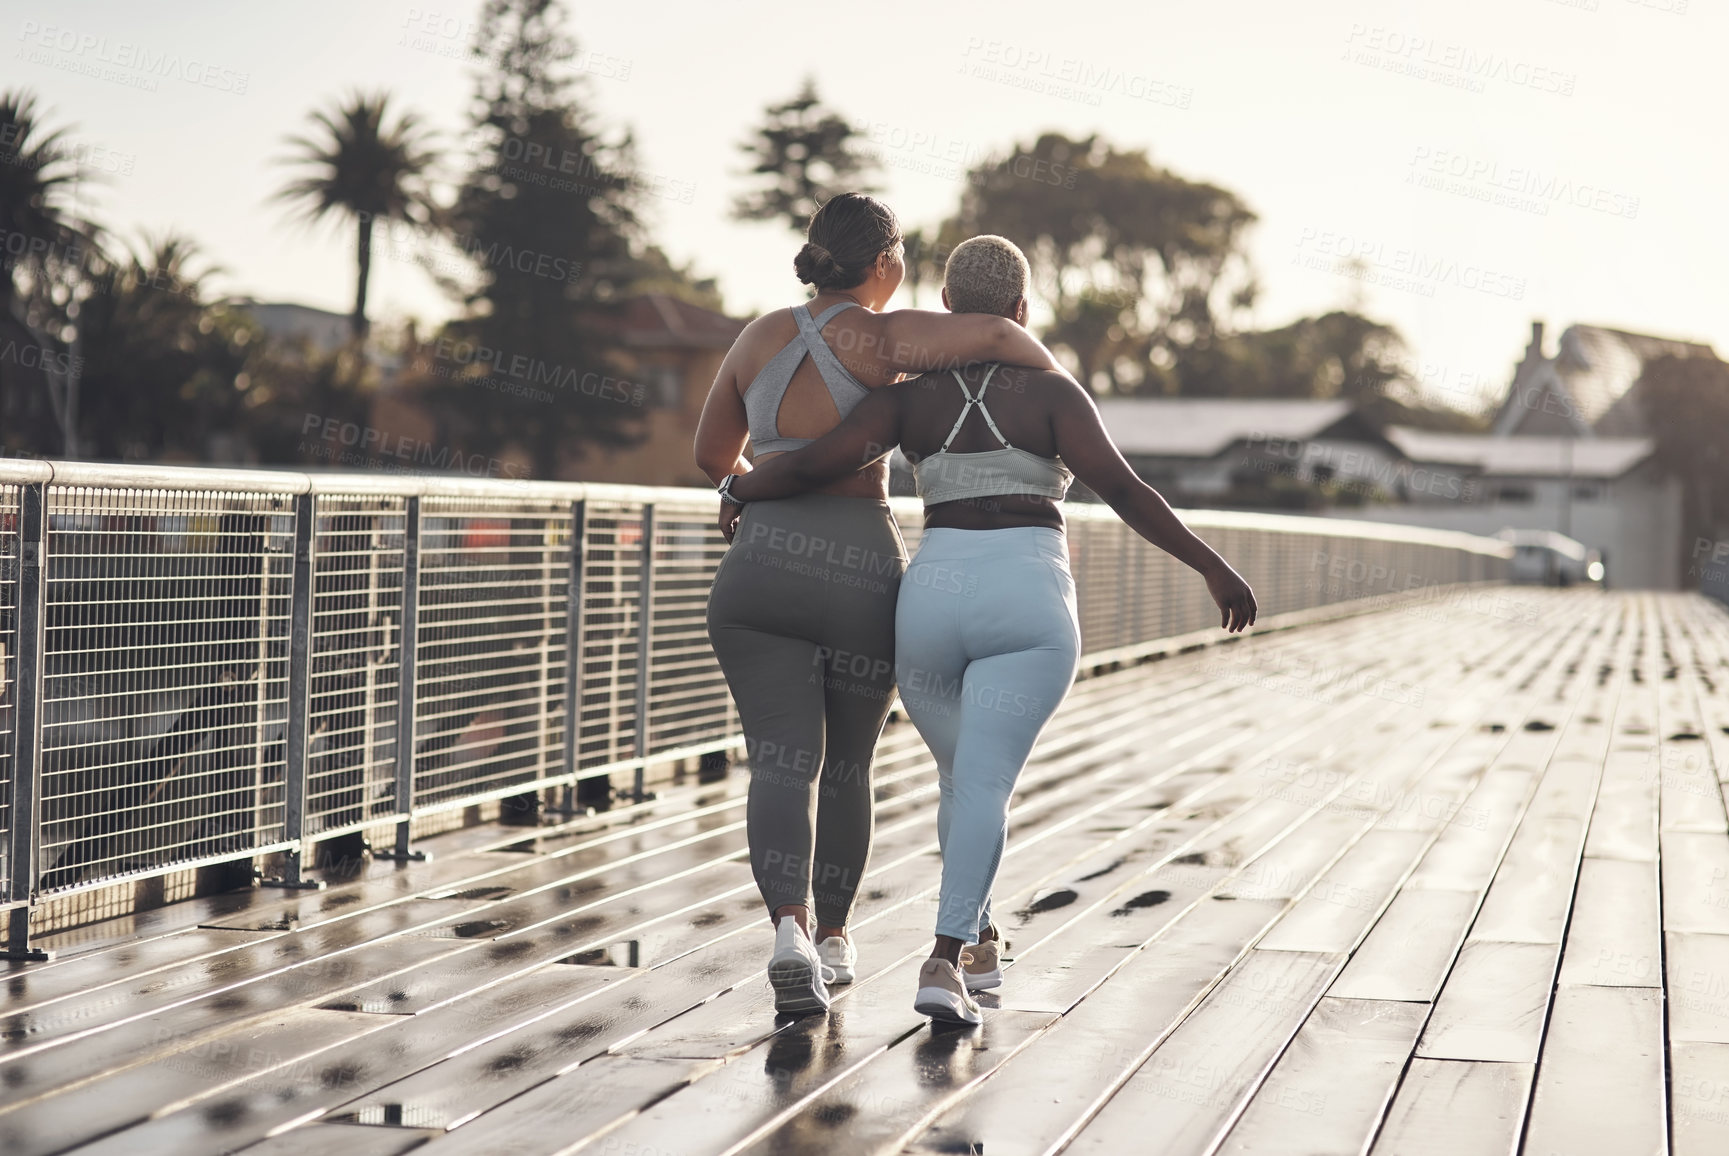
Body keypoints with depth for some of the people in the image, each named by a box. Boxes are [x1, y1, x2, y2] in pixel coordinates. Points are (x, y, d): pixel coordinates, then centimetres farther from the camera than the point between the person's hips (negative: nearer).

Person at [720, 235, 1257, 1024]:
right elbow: (1125, 492, -7)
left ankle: (978, 945, 31)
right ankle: (944, 962, -27)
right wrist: (1213, 568, -4)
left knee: (965, 777, 23)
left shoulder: (908, 399, 8)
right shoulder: (1051, 393, 2)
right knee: (984, 785, -11)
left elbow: (814, 463, -3)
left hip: (932, 600, 3)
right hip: (1028, 604, -3)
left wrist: (741, 492, 16)